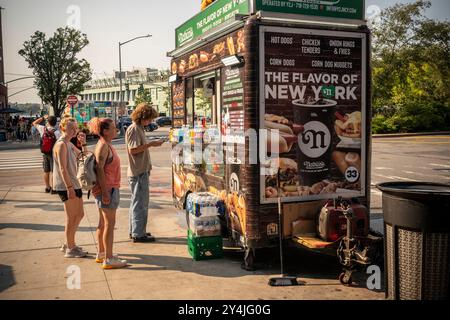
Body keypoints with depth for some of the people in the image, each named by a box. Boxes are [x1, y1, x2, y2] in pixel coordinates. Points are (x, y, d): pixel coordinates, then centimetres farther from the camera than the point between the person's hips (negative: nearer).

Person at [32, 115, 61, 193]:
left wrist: (43, 118, 14)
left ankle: (47, 187, 27)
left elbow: (34, 123, 14)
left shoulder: (43, 129, -3)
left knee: (46, 171, 15)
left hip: (45, 153, 4)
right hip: (53, 153, -4)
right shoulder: (57, 132, -15)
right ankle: (53, 188, 3)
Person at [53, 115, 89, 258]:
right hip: (66, 186, -10)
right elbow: (62, 168, -21)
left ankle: (69, 244, 27)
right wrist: (69, 187, -24)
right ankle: (70, 249, 12)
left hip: (74, 184, 10)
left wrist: (83, 144, 4)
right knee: (71, 218, 0)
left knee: (79, 215, 16)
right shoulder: (61, 144, -15)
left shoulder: (69, 144, 13)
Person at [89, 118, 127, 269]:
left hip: (109, 188, 10)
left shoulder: (107, 145, 14)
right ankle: (108, 259, -1)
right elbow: (99, 169, -22)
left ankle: (101, 253, 27)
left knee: (103, 222, 17)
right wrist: (105, 192, -24)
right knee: (109, 223, -6)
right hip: (107, 189, -10)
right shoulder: (103, 145, -16)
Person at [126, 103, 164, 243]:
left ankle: (134, 231, 26)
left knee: (137, 202, 17)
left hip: (141, 171, 11)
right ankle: (138, 234, 2)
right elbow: (133, 149, -22)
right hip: (139, 172, -11)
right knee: (140, 203, -5)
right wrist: (150, 144, -21)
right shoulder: (133, 129, -15)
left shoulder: (139, 128, 16)